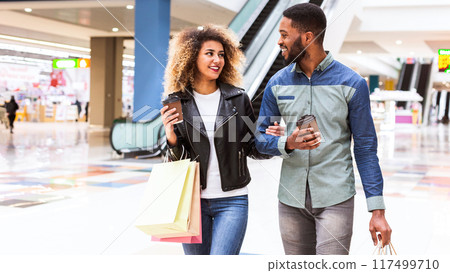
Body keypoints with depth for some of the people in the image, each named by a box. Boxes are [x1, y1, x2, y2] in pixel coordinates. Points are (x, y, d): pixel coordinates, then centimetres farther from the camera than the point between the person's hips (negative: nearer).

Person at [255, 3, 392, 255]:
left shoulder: (351, 84, -6)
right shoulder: (277, 84, 3)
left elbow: (366, 147, -4)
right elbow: (261, 139, 7)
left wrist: (378, 211, -7)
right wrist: (288, 143, -17)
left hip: (336, 199, -3)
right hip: (291, 198, 4)